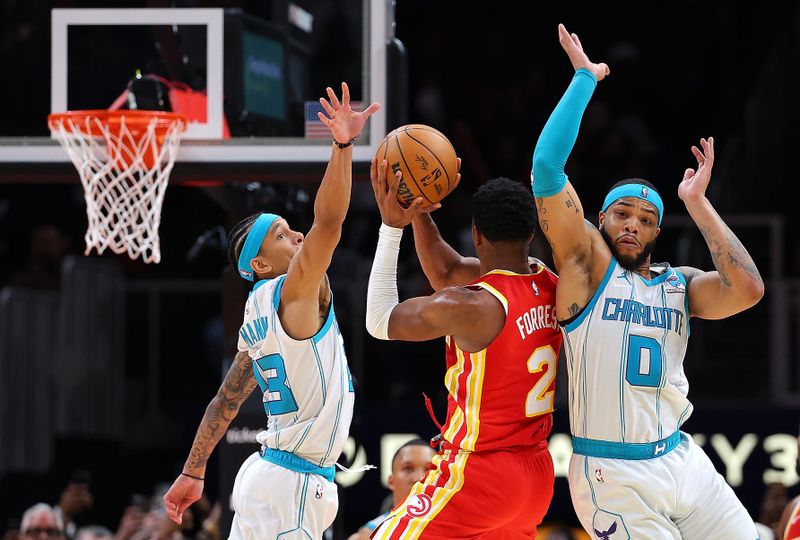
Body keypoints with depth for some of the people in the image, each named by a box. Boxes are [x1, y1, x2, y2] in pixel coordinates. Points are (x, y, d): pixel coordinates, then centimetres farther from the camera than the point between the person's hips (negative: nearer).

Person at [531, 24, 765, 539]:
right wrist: (585, 78, -10)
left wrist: (697, 202, -9)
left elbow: (748, 289, -12)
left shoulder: (682, 285, 9)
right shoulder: (587, 265, -2)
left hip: (682, 459, 5)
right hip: (613, 475, -5)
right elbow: (547, 167, -14)